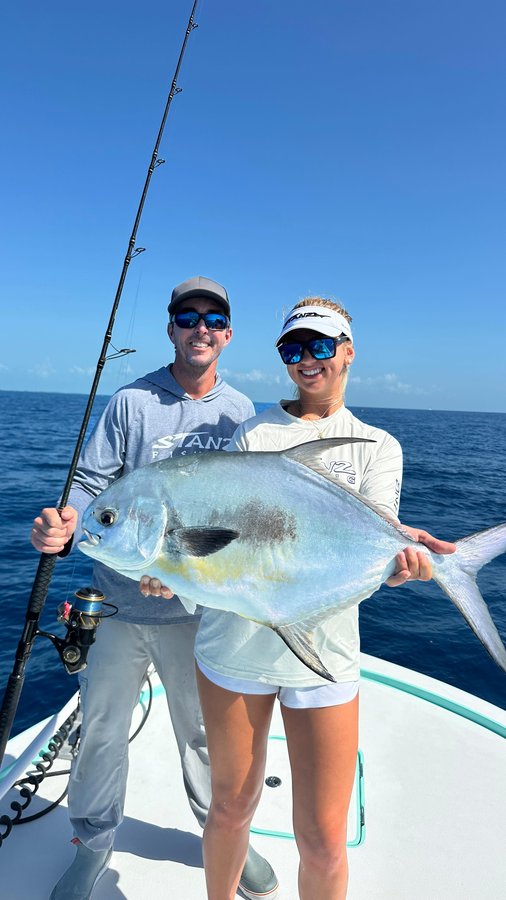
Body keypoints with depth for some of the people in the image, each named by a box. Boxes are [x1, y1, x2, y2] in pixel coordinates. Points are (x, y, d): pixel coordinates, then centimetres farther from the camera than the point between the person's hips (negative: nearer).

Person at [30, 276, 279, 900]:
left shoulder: (242, 414, 1)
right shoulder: (130, 402, -5)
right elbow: (91, 483, -8)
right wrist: (63, 525, -28)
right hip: (118, 605, 0)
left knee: (205, 732, 16)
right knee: (100, 730, 15)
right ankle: (94, 843, 42)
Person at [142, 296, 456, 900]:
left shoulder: (377, 446, 4)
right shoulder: (251, 432, 6)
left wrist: (397, 552, -33)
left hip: (322, 653, -1)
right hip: (233, 642, 2)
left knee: (323, 842, 6)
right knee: (231, 809, 18)